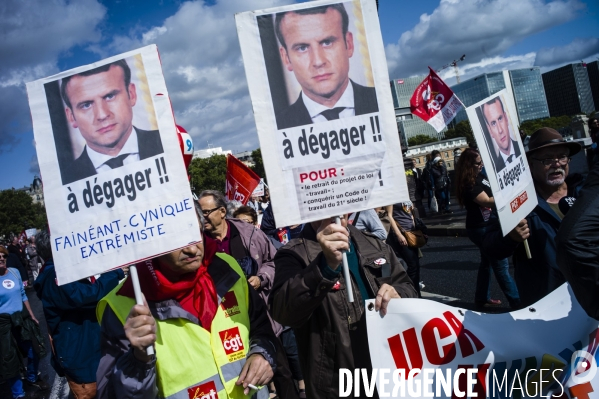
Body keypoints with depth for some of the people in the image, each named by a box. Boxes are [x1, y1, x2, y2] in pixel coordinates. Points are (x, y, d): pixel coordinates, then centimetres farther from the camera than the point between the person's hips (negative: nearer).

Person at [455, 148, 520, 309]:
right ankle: (517, 302, -1)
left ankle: (482, 298, 30)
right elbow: (487, 201, -28)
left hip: (488, 225, 10)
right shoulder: (468, 184, -21)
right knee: (501, 265, -6)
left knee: (487, 262, 19)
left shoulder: (480, 176, 6)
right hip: (482, 228, -10)